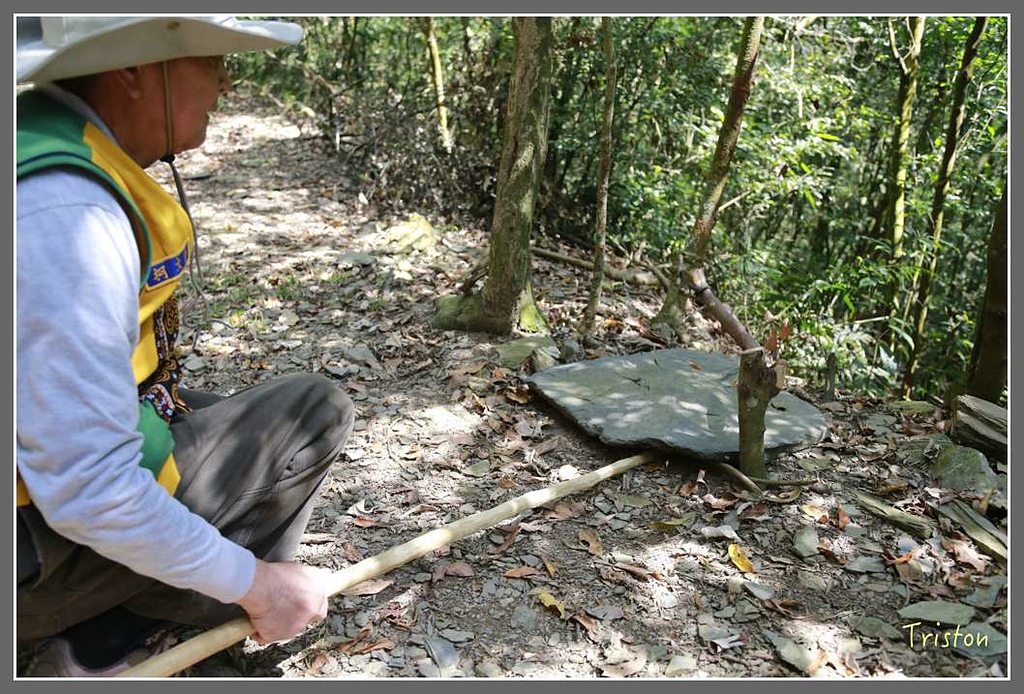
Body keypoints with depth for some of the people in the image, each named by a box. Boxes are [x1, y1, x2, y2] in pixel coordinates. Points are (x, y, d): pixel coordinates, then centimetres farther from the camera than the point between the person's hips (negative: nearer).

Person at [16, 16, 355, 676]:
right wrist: (254, 583, -17)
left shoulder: (51, 139, 3)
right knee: (316, 408, -7)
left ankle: (107, 618, 10)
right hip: (39, 554, -9)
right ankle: (103, 646, -2)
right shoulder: (64, 212, -29)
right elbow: (88, 492, -29)